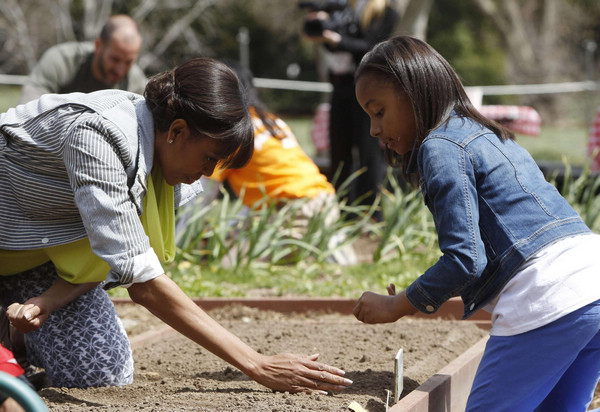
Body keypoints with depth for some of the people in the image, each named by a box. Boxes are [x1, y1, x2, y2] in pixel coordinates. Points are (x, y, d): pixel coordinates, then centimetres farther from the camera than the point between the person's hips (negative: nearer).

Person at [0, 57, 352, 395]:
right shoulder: (97, 135, -35)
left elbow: (113, 259, -5)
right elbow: (142, 282, -37)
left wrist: (49, 300, -26)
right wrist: (256, 365, -39)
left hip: (48, 243, 6)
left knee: (108, 371, -11)